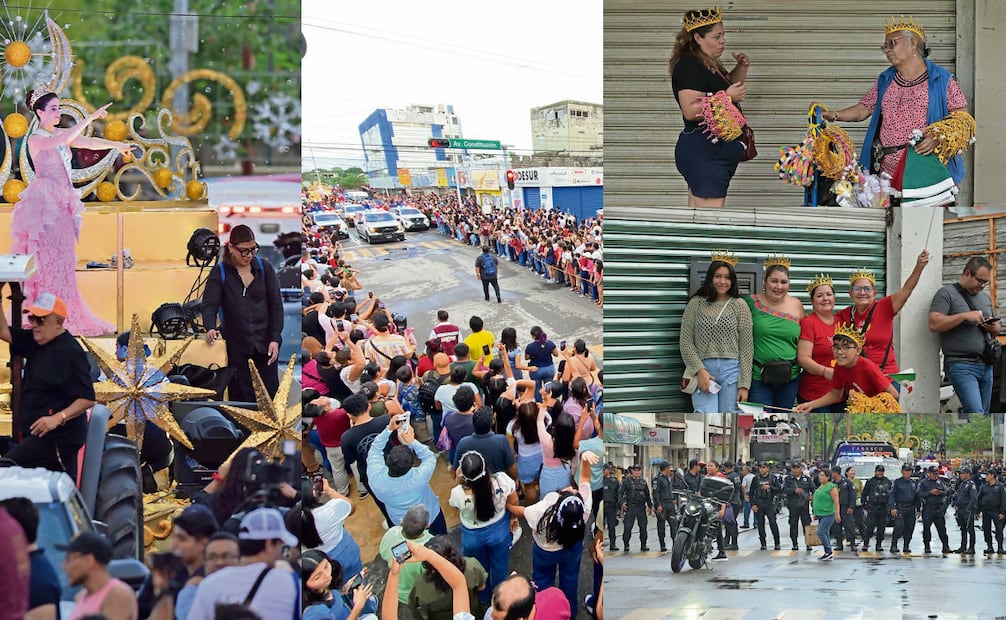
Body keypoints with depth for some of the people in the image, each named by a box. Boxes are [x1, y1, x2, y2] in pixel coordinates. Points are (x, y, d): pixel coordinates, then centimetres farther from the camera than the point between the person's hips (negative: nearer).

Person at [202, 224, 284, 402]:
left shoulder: (265, 268, 3)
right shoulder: (220, 273, -1)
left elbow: (276, 304, 3)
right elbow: (209, 304, -10)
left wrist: (275, 339, -7)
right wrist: (210, 328, -31)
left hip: (264, 345, 1)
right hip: (236, 346, -1)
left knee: (271, 394, 2)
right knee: (242, 396, -1)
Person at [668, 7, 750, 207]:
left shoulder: (711, 65, 17)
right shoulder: (688, 65, -13)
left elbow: (729, 85, 37)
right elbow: (691, 111, -23)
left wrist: (742, 68, 17)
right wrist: (726, 97, -22)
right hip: (702, 151, -10)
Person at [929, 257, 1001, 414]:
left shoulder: (985, 297, 21)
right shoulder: (947, 293, -1)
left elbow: (997, 328, 27)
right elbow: (934, 324, -13)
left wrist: (993, 327, 3)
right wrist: (964, 316, -17)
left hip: (986, 365, 7)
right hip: (961, 365, -7)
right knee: (976, 413, -20)